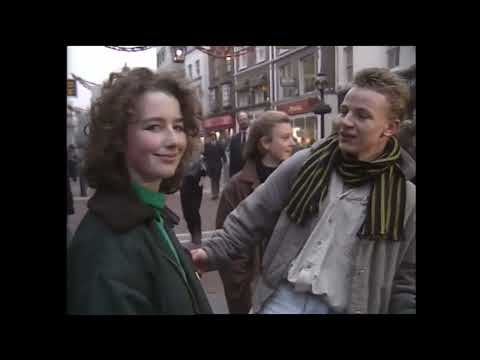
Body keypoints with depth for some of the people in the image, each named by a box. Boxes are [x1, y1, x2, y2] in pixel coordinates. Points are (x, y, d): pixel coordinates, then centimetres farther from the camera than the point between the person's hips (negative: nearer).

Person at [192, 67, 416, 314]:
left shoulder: (405, 200, -6)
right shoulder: (305, 164, -4)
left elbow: (405, 280, 1)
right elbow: (253, 217, 0)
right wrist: (213, 252, -6)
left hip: (343, 309, 0)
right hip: (283, 297, 1)